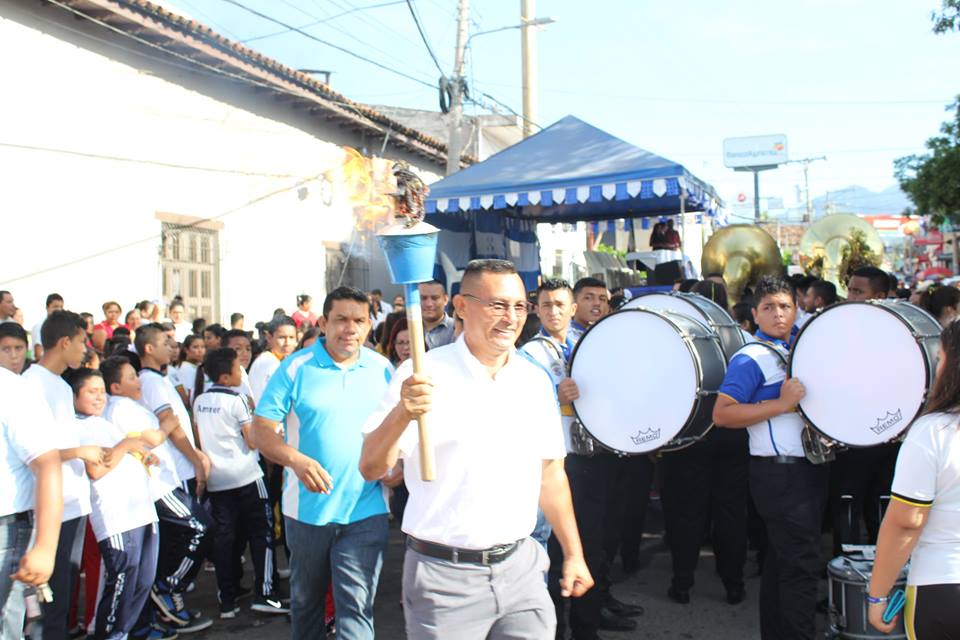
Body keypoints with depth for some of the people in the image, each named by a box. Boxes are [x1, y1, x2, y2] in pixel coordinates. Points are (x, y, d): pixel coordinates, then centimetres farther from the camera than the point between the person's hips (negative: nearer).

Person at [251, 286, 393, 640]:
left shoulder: (382, 369, 0)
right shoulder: (296, 367, -6)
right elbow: (261, 430, -9)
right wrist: (297, 460, -26)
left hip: (366, 510, 0)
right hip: (308, 508, 1)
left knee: (357, 609, -3)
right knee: (305, 600, 22)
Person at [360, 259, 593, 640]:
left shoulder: (535, 380, 6)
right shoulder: (423, 374, -9)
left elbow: (550, 472, 13)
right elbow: (371, 469, -13)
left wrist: (573, 554, 12)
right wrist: (401, 413, -31)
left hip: (520, 567, 4)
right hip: (444, 575, -4)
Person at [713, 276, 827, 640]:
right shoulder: (751, 358, -11)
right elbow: (722, 414, -20)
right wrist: (782, 405, -24)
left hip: (809, 469, 8)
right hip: (780, 473, -8)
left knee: (782, 561, 16)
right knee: (802, 565, -8)